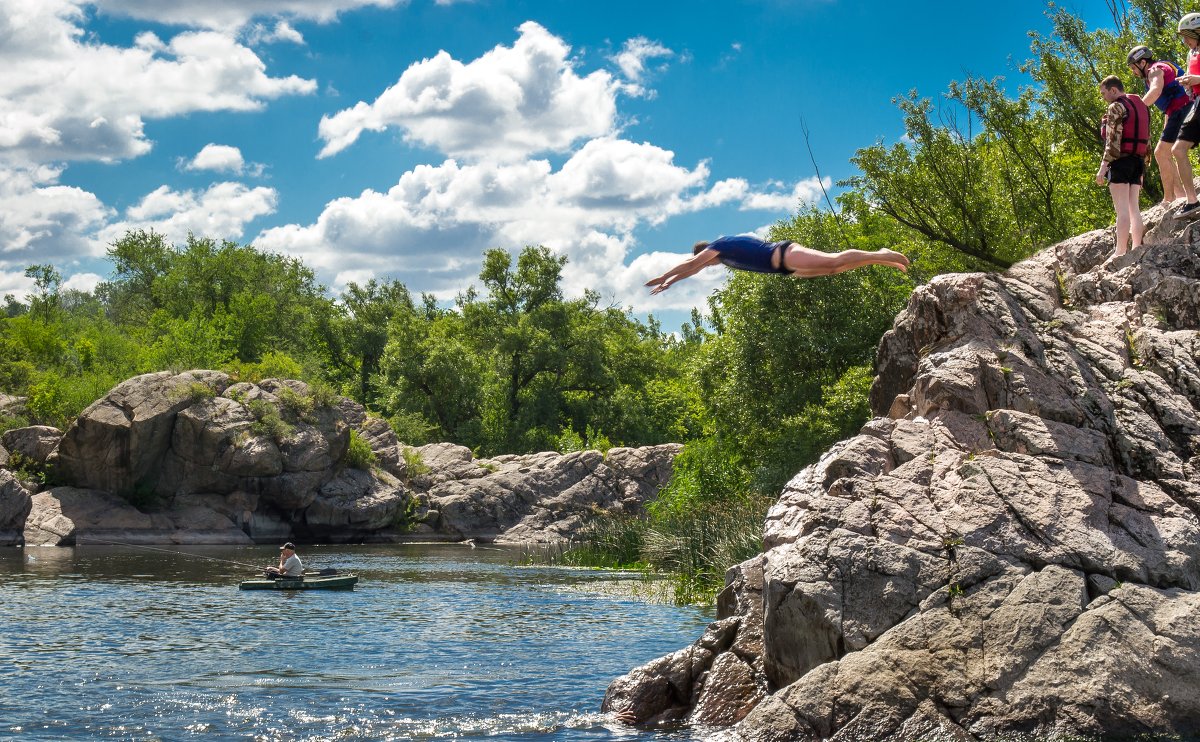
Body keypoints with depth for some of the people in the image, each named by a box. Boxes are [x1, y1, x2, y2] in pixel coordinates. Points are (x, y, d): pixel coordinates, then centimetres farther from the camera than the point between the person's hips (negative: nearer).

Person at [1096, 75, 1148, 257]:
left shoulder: (1116, 107, -7)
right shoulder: (1141, 106, 19)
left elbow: (1112, 141, -16)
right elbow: (1146, 140, 19)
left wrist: (1103, 167, -17)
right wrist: (1141, 172, 21)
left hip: (1121, 160, -8)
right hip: (1138, 161, 8)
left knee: (1122, 209, -12)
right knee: (1134, 208, 7)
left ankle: (1120, 253, -15)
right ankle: (1137, 248, 1)